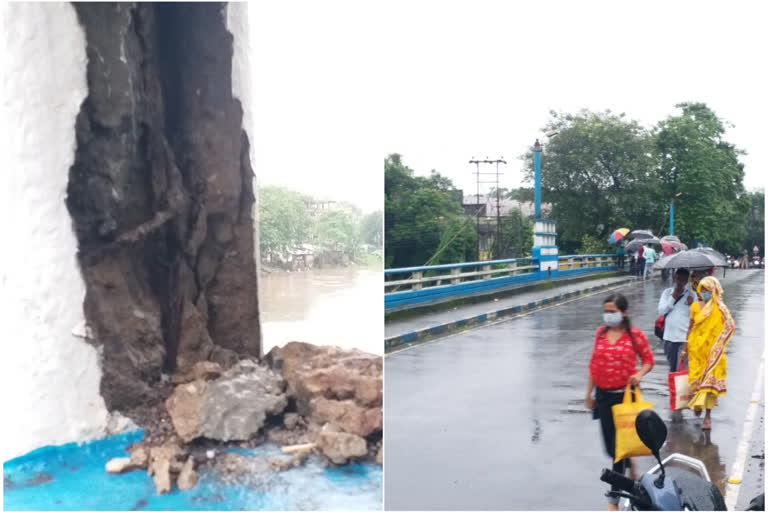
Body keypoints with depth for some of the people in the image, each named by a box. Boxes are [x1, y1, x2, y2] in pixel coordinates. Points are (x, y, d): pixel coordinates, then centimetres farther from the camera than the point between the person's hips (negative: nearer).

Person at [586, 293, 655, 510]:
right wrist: (589, 393, 10)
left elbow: (648, 360, 1)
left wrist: (639, 375, -19)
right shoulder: (600, 333, 3)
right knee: (610, 445, 11)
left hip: (625, 395, -4)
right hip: (603, 395, 4)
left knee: (619, 444, 1)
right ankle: (630, 465, 46)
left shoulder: (635, 335, -8)